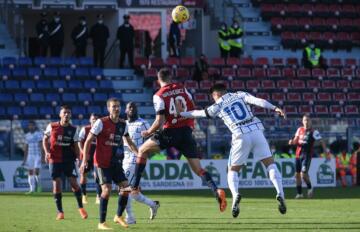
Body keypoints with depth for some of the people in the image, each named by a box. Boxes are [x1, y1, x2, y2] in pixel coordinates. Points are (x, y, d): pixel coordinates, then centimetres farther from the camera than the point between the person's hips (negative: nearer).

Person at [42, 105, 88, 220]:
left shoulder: (73, 130, 3)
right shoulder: (52, 127, -1)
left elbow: (75, 146, 7)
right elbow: (45, 139, 10)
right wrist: (47, 152, -5)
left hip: (69, 160, 1)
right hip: (55, 159, -1)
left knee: (74, 182, -6)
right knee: (56, 184, -3)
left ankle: (81, 207, 12)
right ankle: (60, 212, 5)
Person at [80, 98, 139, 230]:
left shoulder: (123, 124, 6)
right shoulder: (101, 123, -11)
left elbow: (129, 142, 21)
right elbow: (88, 141, -8)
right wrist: (84, 160, -14)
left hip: (116, 163, 6)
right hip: (102, 163, -6)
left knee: (125, 187, -1)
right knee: (107, 190, -14)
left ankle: (119, 216, 20)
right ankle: (101, 223, -5)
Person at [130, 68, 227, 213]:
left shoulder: (159, 96, -5)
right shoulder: (182, 89, 10)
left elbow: (159, 122, -11)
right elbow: (193, 110, 13)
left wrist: (148, 132, 6)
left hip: (170, 133, -4)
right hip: (186, 131, 4)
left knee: (143, 150, 17)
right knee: (198, 169, 4)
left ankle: (134, 185, 13)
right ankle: (217, 191, -18)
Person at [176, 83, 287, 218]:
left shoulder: (217, 106, 13)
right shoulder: (240, 95, 16)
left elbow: (200, 113, 25)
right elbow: (258, 101, -1)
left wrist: (182, 113, 39)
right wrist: (274, 108, -8)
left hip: (241, 136, -1)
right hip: (256, 130, 1)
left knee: (233, 170, 13)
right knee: (270, 164, 9)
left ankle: (235, 195, -16)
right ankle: (280, 194, -10)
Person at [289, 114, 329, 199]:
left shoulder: (313, 132, -5)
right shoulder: (300, 130, 10)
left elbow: (321, 141, -7)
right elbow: (296, 140, 19)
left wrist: (327, 151, -17)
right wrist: (292, 142, -4)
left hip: (307, 155, -5)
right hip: (298, 154, 5)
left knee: (303, 174, -17)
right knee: (297, 174, 7)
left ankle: (310, 188, 9)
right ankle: (299, 193, 20)